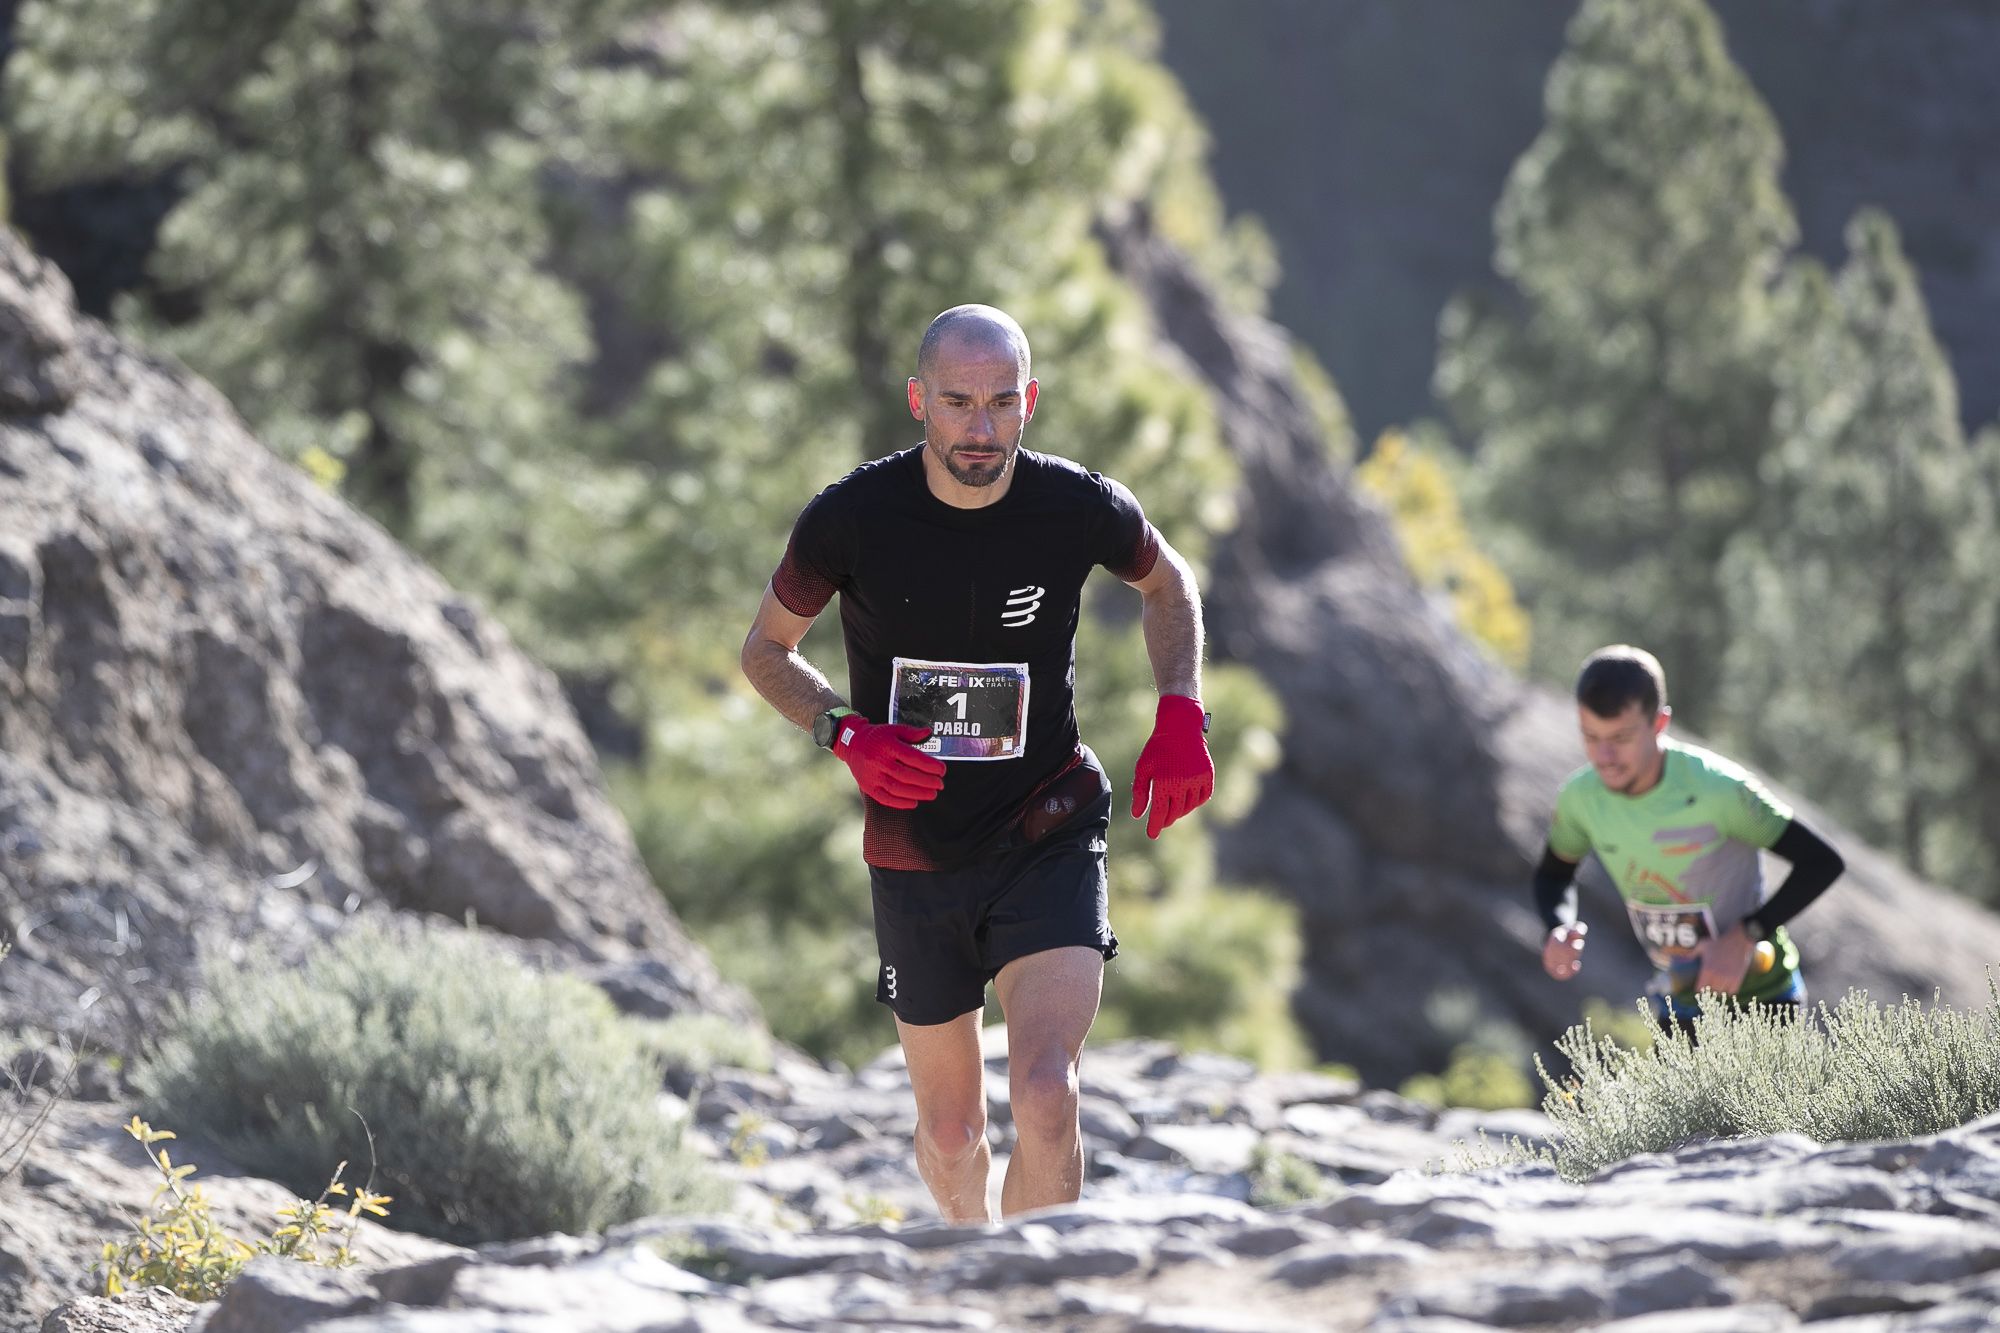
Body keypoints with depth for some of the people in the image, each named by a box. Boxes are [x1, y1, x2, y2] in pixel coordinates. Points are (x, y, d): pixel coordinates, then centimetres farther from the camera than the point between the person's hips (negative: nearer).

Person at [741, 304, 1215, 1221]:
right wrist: (845, 731, -16)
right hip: (915, 859, 1)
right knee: (950, 1131, 12)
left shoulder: (1083, 509, -11)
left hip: (1050, 837, -1)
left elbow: (1166, 583, 12)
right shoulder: (851, 519, -13)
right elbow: (766, 650, 3)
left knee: (1045, 1096, -22)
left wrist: (1181, 717, -3)